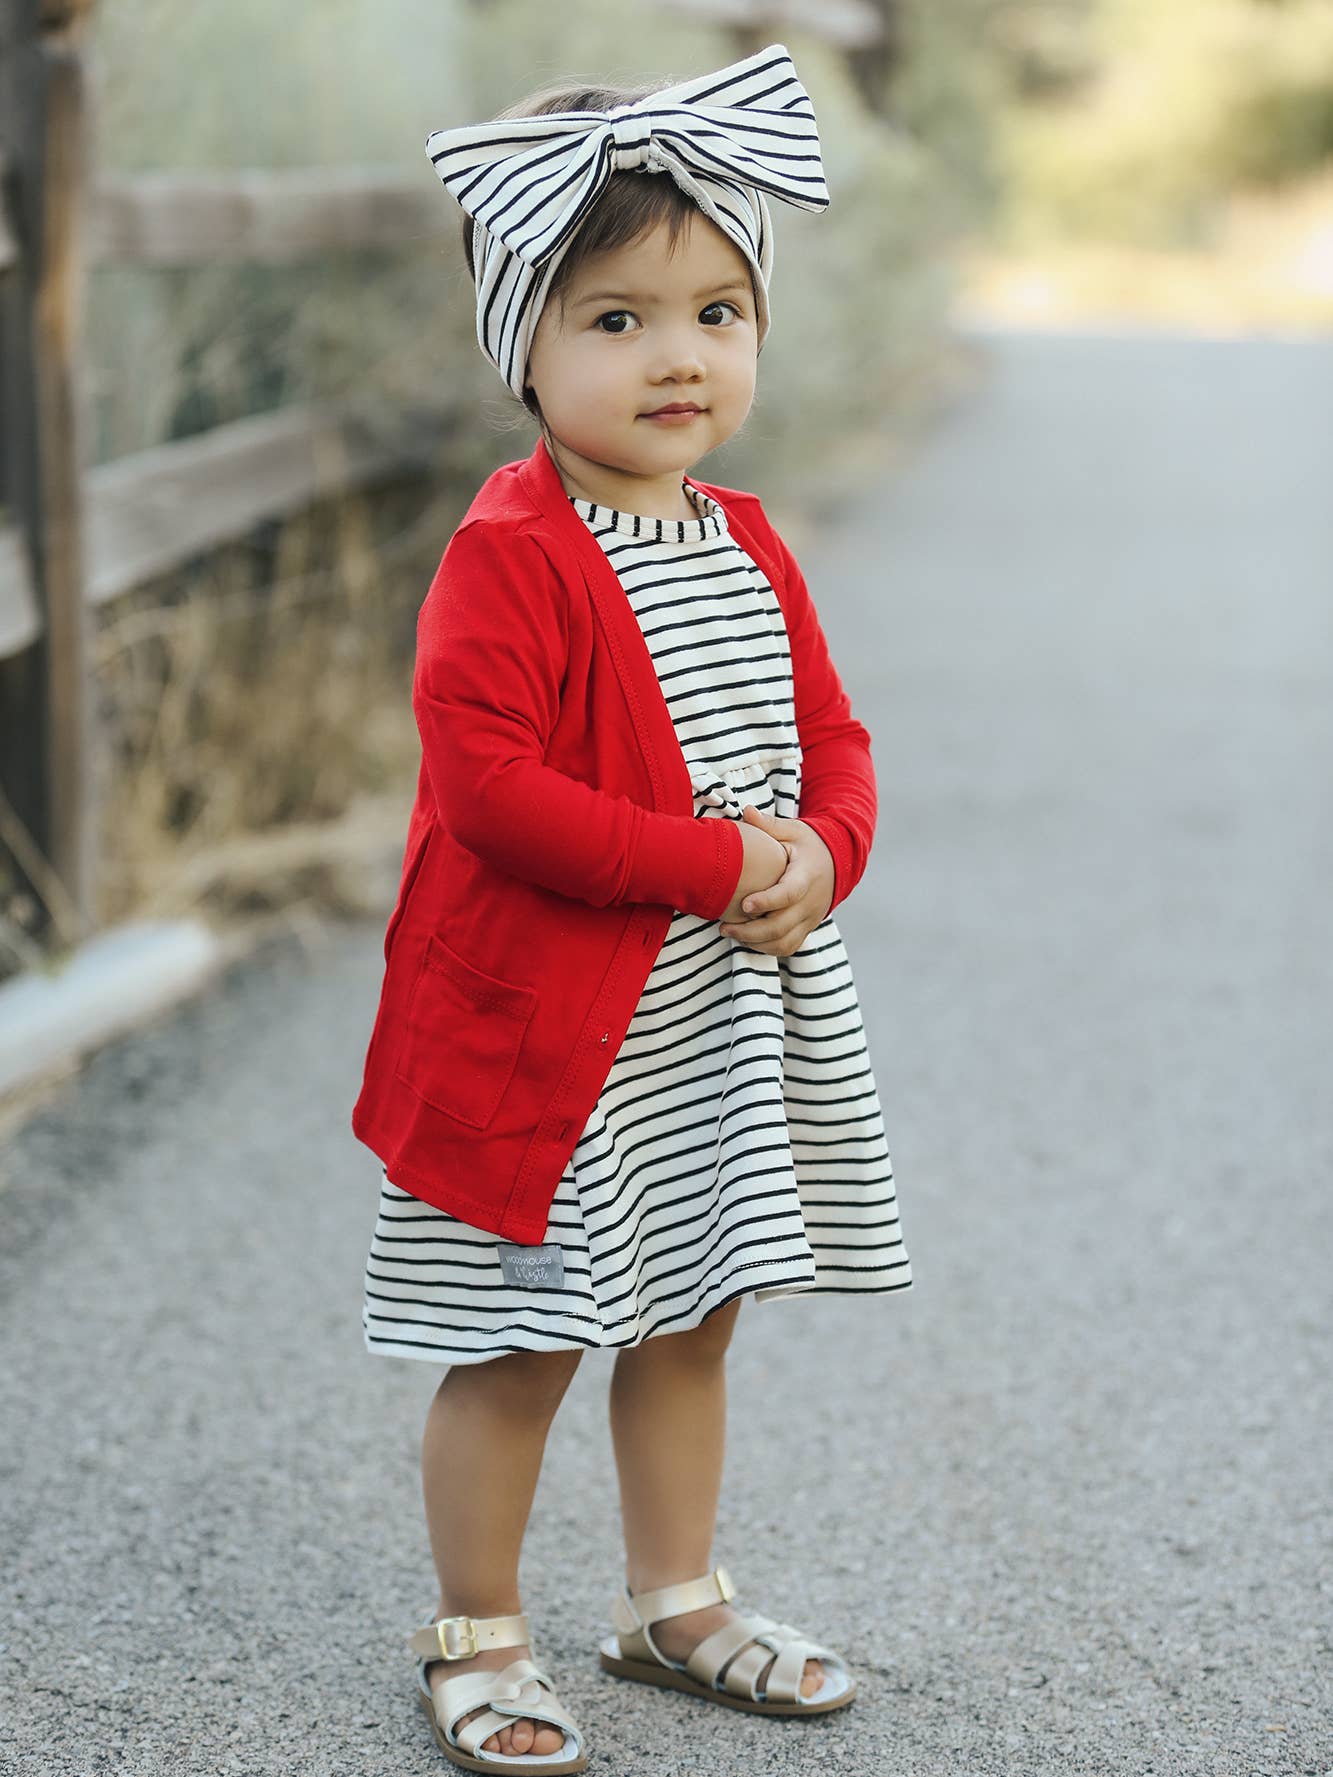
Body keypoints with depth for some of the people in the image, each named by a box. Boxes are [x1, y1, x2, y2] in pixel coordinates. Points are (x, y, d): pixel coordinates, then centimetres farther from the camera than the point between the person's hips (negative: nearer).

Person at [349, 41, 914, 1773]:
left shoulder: (750, 547, 7)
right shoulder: (507, 556, -17)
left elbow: (831, 735, 12)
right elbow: (489, 784, -24)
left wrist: (820, 855, -10)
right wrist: (714, 864, -24)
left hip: (734, 1013, 7)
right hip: (541, 1022, -7)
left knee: (692, 1319, 19)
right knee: (517, 1347, 3)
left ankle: (677, 1599, 36)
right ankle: (476, 1638, 20)